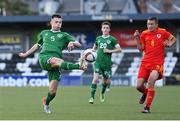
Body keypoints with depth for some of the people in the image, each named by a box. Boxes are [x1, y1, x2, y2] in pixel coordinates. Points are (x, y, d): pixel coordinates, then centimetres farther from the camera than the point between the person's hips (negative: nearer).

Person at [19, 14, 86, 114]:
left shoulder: (64, 35, 21)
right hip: (44, 58, 0)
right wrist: (26, 54, 46)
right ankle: (79, 66, -58)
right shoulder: (44, 33, 29)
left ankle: (46, 102, 24)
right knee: (57, 61, -38)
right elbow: (38, 45, 44)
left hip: (55, 63, 0)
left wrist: (72, 43, -11)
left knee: (53, 91, -8)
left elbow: (78, 44, 11)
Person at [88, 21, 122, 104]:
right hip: (98, 62, 1)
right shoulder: (98, 38, 11)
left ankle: (102, 93, 39)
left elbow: (119, 49, -4)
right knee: (95, 78, -16)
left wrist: (109, 51, -13)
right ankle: (92, 97, -13)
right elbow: (94, 48, 28)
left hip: (107, 63, -1)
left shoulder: (112, 39, 1)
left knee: (106, 81, 9)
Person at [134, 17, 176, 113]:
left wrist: (170, 43, -7)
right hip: (145, 62, 4)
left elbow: (173, 39, 14)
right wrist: (137, 39, -4)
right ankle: (146, 93, 36)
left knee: (151, 81, -27)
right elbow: (141, 49, 8)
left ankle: (147, 107, -17)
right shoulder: (144, 34, 6)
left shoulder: (162, 32, -1)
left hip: (157, 63, -3)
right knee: (139, 86, -4)